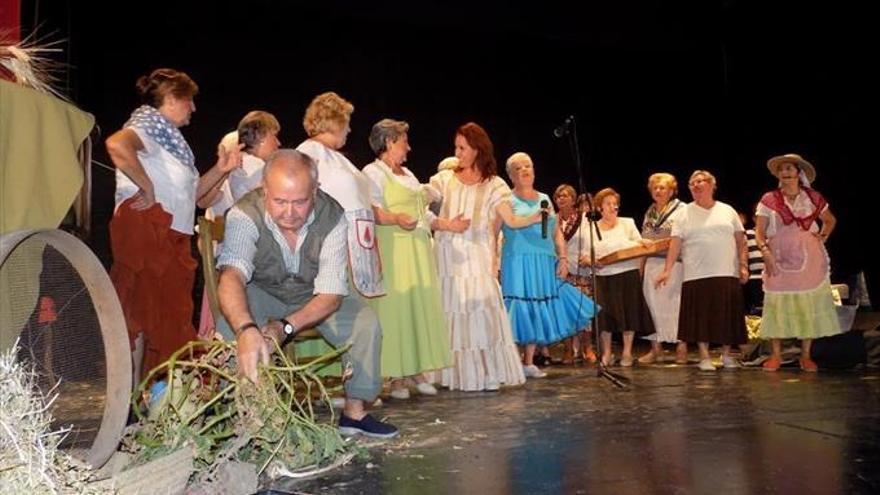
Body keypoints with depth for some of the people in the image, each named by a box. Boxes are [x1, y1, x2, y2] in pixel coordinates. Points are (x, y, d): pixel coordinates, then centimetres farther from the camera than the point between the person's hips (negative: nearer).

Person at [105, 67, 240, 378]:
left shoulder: (168, 136, 24)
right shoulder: (150, 124, -5)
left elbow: (190, 194, 21)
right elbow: (117, 145, -30)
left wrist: (220, 170, 9)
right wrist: (147, 188, -21)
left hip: (170, 236, 10)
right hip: (146, 227, -10)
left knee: (169, 316, 11)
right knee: (141, 311, -6)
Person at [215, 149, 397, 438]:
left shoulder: (332, 217, -27)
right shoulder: (244, 215, -32)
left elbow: (331, 294, -28)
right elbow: (232, 275, -49)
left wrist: (284, 327, -44)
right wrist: (246, 330, -69)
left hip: (312, 297, 2)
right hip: (262, 294, -1)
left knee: (366, 321, -18)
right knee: (232, 319, -32)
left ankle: (354, 412, -1)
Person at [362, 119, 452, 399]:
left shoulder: (408, 174, 23)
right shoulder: (373, 172, -3)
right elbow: (372, 211, -17)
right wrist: (396, 219, -32)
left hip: (418, 251, 8)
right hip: (392, 252, -8)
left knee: (421, 308, 5)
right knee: (394, 310, -7)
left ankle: (417, 370, 13)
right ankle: (397, 377, -1)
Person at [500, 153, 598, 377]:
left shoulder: (544, 199, 17)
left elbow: (557, 233, 14)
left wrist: (563, 258, 4)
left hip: (544, 264, 5)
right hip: (518, 263, -5)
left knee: (537, 311, 6)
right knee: (520, 309, -7)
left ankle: (529, 363, 16)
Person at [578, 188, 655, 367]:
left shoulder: (628, 223, 8)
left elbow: (641, 246, 6)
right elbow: (585, 255, 4)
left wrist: (641, 243, -15)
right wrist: (589, 260, -17)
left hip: (628, 274, 0)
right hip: (603, 277, 0)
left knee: (629, 312, 0)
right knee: (605, 313, -3)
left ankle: (627, 352, 11)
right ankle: (606, 353, 9)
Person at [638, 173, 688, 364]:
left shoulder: (681, 210, -1)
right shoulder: (649, 212, 17)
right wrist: (641, 264, 14)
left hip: (674, 264, -5)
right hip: (652, 264, 5)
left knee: (676, 304, -3)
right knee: (653, 304, 5)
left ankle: (681, 348, 6)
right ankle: (656, 348, 13)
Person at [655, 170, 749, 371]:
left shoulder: (727, 211, 11)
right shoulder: (683, 213, 6)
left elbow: (740, 241, 11)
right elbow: (675, 244, -2)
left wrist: (743, 266, 1)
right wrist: (667, 270, -10)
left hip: (727, 273, 2)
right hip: (697, 275, -1)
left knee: (727, 315, 5)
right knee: (701, 315, -1)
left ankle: (726, 355, 20)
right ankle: (704, 356, 9)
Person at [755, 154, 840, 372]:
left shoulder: (813, 198, 6)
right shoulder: (769, 200, 1)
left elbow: (830, 220, 22)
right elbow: (759, 232, -1)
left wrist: (824, 235, 5)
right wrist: (766, 252, -16)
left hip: (810, 260, 1)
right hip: (779, 261, -1)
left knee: (809, 306, 2)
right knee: (777, 305, -2)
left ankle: (806, 355, 12)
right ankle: (776, 355, 7)